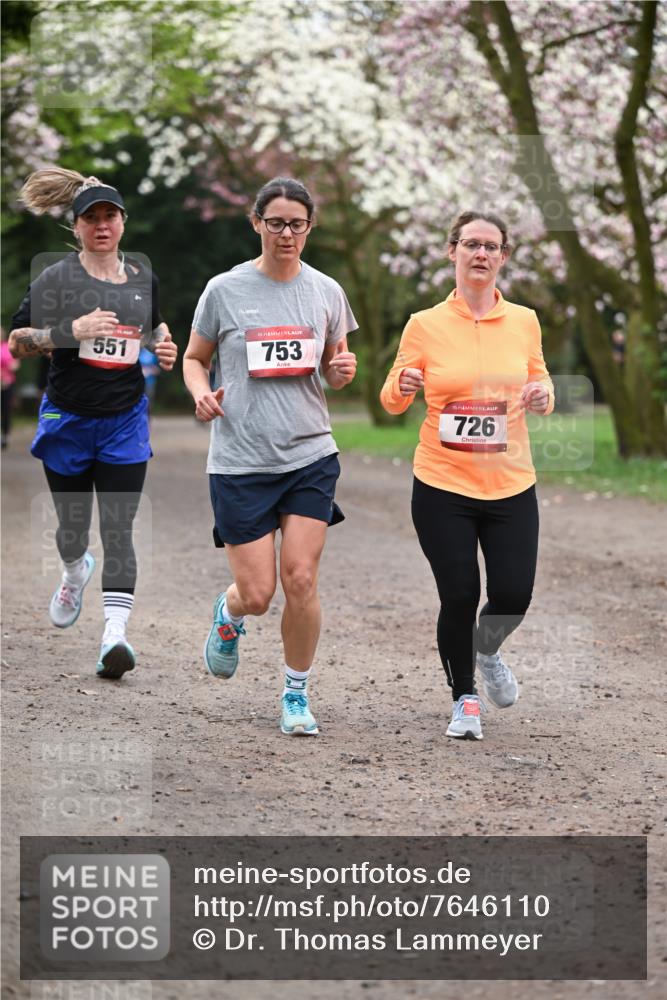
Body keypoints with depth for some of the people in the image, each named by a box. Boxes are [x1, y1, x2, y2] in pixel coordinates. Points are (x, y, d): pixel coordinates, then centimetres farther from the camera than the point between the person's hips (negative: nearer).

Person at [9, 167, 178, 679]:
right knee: (73, 523, 13)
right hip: (68, 420, -1)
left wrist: (164, 348, 2)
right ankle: (76, 572, 49)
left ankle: (115, 634, -15)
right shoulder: (56, 279, -6)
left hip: (125, 420, 1)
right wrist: (72, 331, -22)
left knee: (118, 529, -9)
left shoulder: (142, 276, 6)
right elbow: (17, 342, -8)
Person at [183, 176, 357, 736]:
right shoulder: (225, 290, -2)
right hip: (240, 460, -1)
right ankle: (228, 615, 36)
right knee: (257, 595, -2)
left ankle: (297, 695, 13)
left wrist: (344, 371, -6)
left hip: (310, 458, 2)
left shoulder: (326, 291, 5)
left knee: (301, 581, -6)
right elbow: (194, 358, 10)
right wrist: (201, 391, -11)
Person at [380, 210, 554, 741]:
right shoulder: (425, 325, -2)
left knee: (513, 594, -6)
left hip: (510, 485, 2)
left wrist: (543, 395, -8)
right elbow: (392, 402, 5)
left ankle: (488, 651, 30)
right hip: (442, 484, -2)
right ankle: (465, 697, 21)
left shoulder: (524, 321, 3)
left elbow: (540, 382, 16)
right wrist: (402, 385, -18)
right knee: (459, 597, -4)